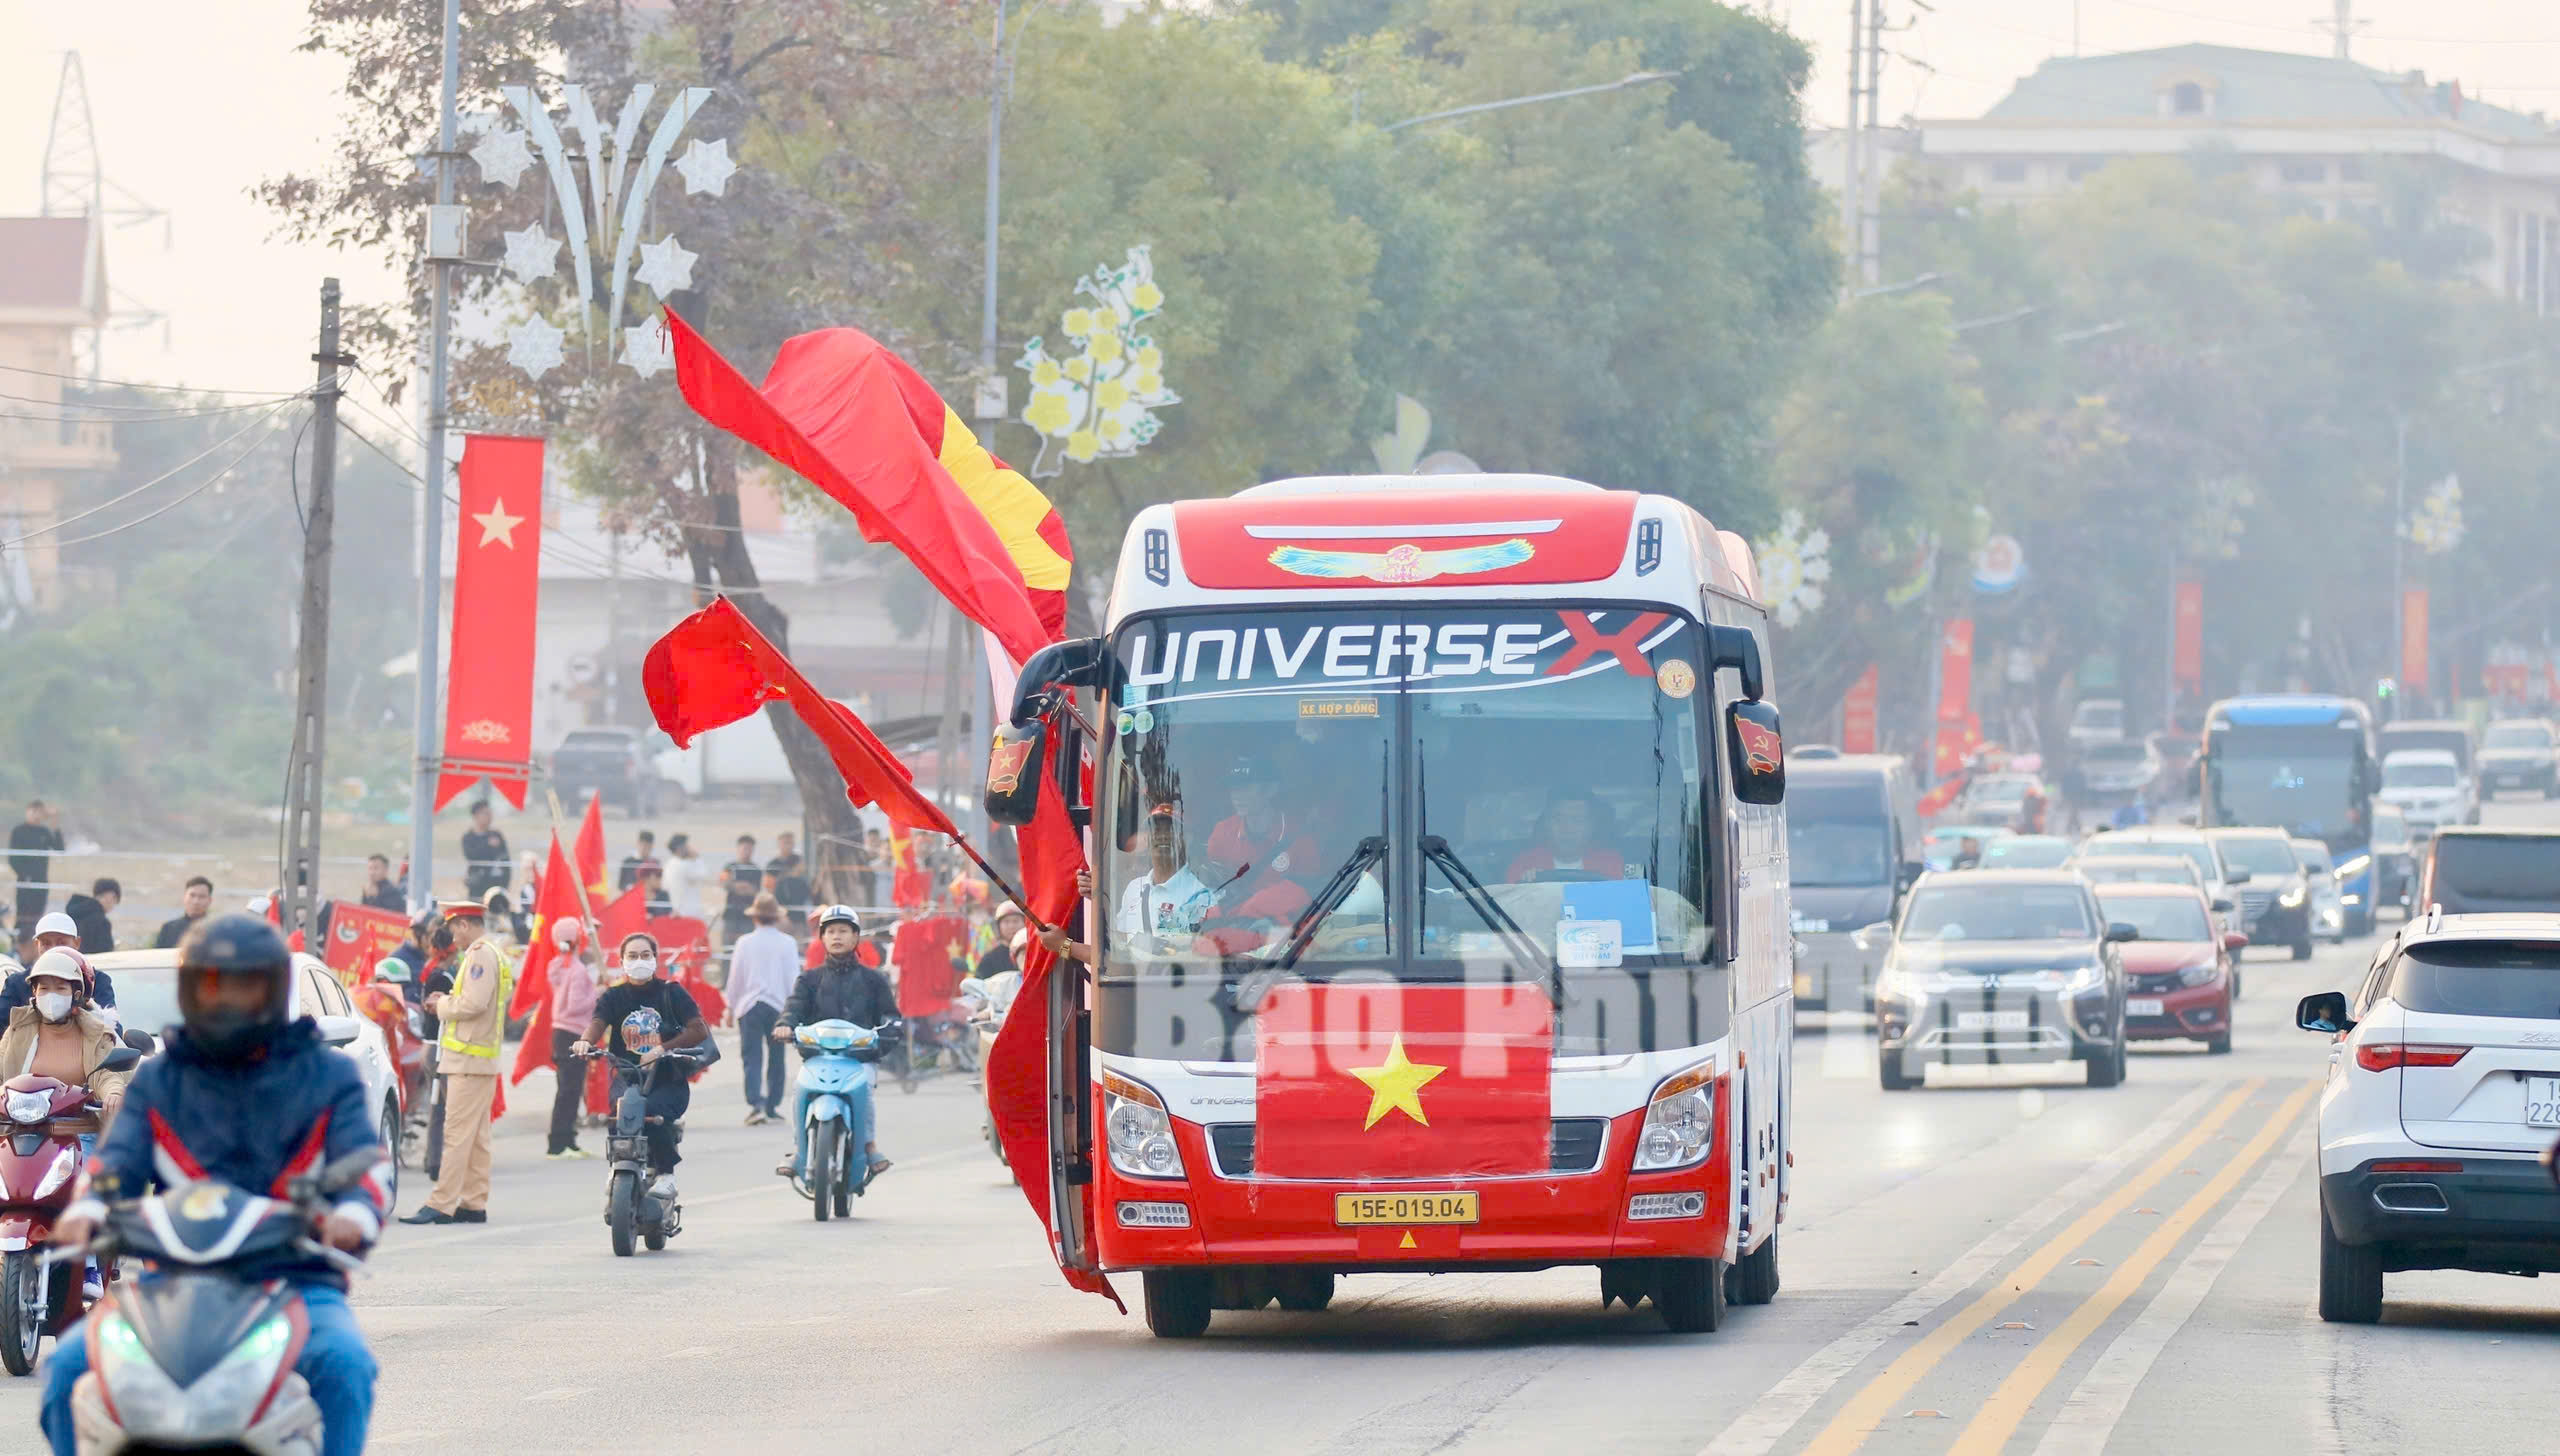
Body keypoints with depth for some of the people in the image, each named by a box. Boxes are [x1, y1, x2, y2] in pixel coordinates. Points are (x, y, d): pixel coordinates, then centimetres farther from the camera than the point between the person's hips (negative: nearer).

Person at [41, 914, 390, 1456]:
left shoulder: (328, 1076, 13)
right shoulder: (157, 1081, 18)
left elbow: (366, 1159, 0)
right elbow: (117, 1158, 5)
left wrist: (353, 1213, -26)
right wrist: (86, 1209, -20)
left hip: (295, 1283, -2)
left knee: (343, 1362, -35)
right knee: (69, 1365, -22)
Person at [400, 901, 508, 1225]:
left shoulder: (480, 955, -12)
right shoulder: (490, 955, 19)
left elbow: (474, 1004, -21)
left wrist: (443, 1005, -5)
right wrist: (448, 1001, 11)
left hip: (469, 1059, -10)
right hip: (481, 1059, 10)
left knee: (458, 1134, -12)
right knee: (475, 1136, 10)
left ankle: (441, 1204, -14)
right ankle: (473, 1204, 11)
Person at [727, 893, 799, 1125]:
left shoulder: (744, 942, 0)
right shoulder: (787, 943, -1)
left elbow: (735, 978, 5)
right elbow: (793, 978, -1)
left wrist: (731, 1006, 15)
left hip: (749, 1006, -1)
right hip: (778, 1005, 1)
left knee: (751, 1058, -3)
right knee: (776, 1058, 12)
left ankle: (755, 1104, -19)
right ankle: (773, 1105, 15)